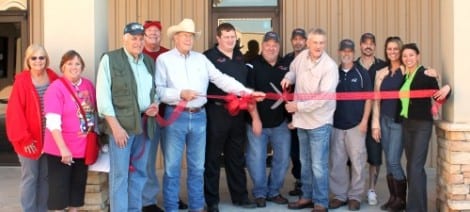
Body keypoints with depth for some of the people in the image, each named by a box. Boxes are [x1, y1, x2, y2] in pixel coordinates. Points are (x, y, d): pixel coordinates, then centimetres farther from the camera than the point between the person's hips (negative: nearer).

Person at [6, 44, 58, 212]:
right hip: (30, 140, -4)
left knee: (45, 177, 12)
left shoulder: (53, 79, 1)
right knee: (30, 177, 3)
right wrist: (24, 138, -14)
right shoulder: (21, 81, -11)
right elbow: (15, 112, -13)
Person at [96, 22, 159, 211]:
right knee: (119, 174, -3)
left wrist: (155, 104, 2)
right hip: (122, 124, -6)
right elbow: (103, 95, -8)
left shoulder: (149, 62, 14)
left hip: (145, 124, 6)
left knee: (139, 172, 12)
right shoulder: (110, 59, -3)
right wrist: (115, 126, -15)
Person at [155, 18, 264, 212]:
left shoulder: (201, 58, 10)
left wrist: (248, 92, -6)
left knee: (197, 166, 11)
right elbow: (159, 90, -7)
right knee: (172, 167, 3)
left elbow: (221, 79, 3)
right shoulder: (164, 59, 1)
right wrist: (180, 94, -21)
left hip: (199, 117, 4)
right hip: (175, 117, -3)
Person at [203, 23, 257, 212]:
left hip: (238, 112, 6)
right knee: (212, 157, 3)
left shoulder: (240, 56, 14)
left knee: (236, 156, 14)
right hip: (216, 112, -6)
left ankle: (240, 195, 23)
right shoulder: (209, 56, -6)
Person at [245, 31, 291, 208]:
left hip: (280, 122, 3)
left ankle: (274, 191, 25)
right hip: (257, 121, -3)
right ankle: (260, 193, 18)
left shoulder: (286, 66, 5)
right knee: (256, 159, 2)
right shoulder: (253, 65, -5)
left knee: (282, 159, 8)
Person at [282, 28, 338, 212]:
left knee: (318, 165, -3)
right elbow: (293, 70, 22)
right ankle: (307, 196, 32)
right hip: (302, 119, 7)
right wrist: (288, 77, -1)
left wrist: (298, 106, -19)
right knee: (305, 162, 18)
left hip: (319, 121, -6)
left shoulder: (330, 66, -19)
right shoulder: (301, 57, -1)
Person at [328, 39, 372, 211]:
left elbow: (368, 98, 0)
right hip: (336, 125, 3)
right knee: (337, 162, 5)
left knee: (357, 161, 0)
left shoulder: (362, 74, 1)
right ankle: (339, 195, 16)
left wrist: (365, 120, -8)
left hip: (356, 124, -2)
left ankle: (355, 196, 10)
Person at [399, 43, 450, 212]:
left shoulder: (426, 74, -9)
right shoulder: (404, 76, 9)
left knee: (416, 167, -10)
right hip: (406, 124, 7)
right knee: (411, 166, 11)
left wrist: (446, 89, -26)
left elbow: (438, 97, -8)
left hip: (422, 125, -7)